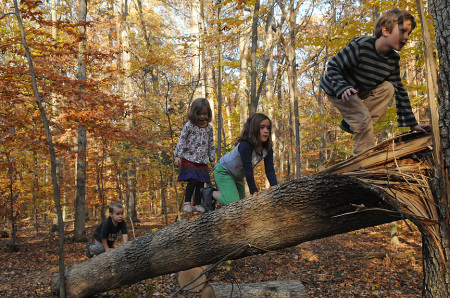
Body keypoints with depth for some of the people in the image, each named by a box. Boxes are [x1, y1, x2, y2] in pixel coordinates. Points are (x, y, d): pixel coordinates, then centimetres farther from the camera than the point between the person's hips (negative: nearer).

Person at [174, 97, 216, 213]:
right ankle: (186, 202, 3)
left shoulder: (209, 128, 9)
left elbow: (211, 145, 15)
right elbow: (181, 141, -4)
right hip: (189, 159, -4)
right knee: (193, 180, -16)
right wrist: (178, 156, -11)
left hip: (202, 161, 5)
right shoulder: (189, 126, -4)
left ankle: (197, 204, 19)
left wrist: (212, 159, 15)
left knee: (201, 183, 6)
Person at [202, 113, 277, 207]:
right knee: (233, 202, -20)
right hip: (223, 171, -8)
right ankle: (211, 193, 6)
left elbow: (270, 170, -16)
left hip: (238, 175, 8)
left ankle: (216, 193, 34)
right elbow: (248, 171, -35)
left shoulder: (267, 148, -16)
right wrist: (255, 193, -33)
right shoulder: (245, 146, -36)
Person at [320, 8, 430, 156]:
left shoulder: (393, 59, -10)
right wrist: (343, 88, -43)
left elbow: (400, 91, -4)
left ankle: (352, 123, -10)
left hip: (359, 90, 7)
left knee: (388, 88, -11)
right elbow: (332, 67, -25)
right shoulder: (361, 45, -30)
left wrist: (412, 123, -4)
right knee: (363, 116, -22)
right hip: (336, 88, -7)